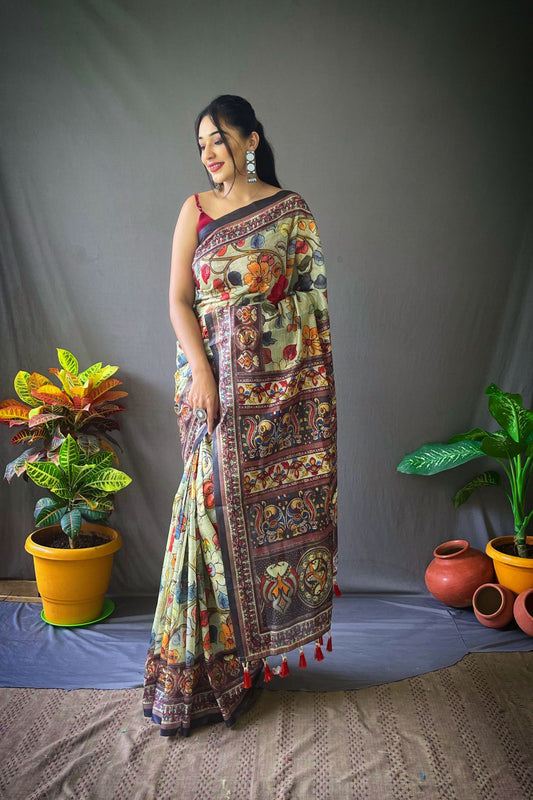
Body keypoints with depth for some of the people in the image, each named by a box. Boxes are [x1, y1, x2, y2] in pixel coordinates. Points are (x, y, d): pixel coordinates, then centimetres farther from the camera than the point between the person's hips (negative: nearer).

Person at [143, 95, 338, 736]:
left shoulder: (290, 210, 4)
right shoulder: (195, 209, 8)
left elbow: (311, 297, 2)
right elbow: (178, 299, 2)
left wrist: (309, 377, -7)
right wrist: (201, 371, -10)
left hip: (276, 376, -1)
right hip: (211, 371, 1)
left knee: (269, 498, 2)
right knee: (217, 496, 0)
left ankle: (251, 647, 19)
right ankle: (215, 654, 13)